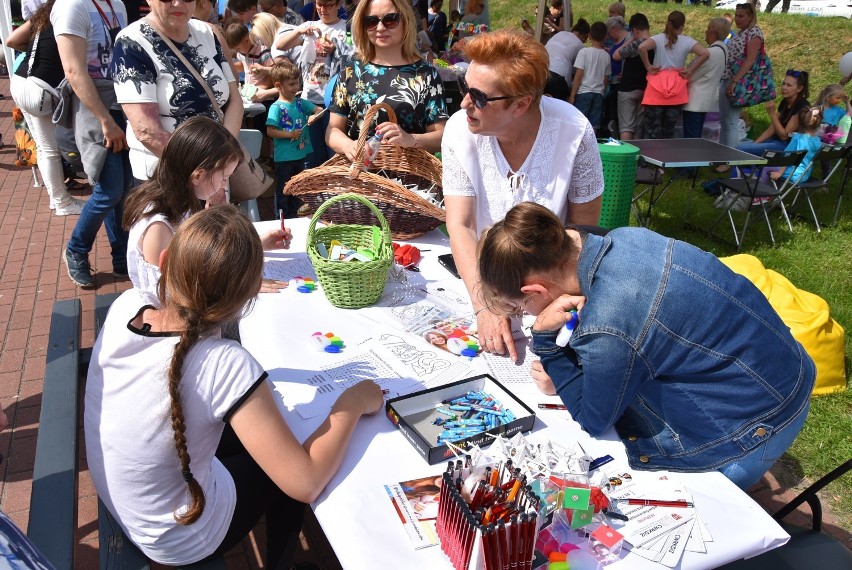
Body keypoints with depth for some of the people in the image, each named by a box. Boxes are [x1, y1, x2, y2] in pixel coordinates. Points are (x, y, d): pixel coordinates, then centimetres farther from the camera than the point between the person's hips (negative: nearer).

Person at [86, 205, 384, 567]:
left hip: (117, 500, 6)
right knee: (287, 472, 17)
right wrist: (352, 405, -17)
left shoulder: (124, 306, -19)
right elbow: (306, 485, -29)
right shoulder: (224, 366, -37)